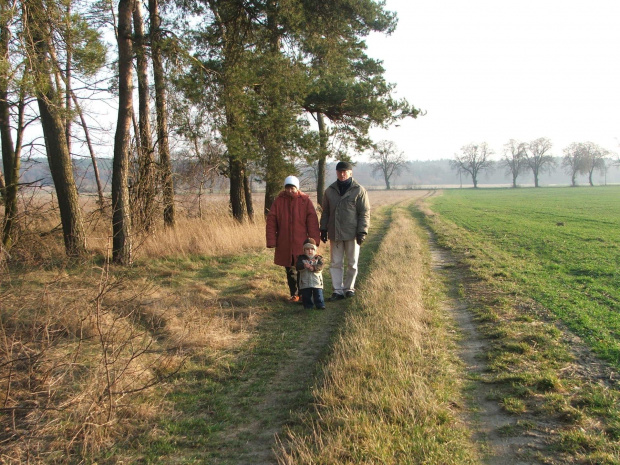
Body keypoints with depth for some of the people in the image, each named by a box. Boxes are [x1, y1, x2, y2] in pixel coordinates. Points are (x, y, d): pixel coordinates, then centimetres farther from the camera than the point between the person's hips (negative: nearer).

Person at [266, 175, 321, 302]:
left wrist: (314, 239, -9)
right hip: (284, 244, 2)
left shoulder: (305, 200, -1)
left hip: (301, 244, -2)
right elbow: (271, 221, 1)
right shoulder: (278, 201, 2)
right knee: (290, 270, 11)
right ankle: (294, 294, 21)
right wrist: (271, 241, -4)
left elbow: (312, 221, -3)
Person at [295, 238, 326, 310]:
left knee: (318, 295, 0)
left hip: (317, 282, -1)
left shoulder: (318, 258, 3)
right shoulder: (301, 258, 4)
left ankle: (320, 305, 10)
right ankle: (308, 306, 21)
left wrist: (313, 268, -28)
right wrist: (304, 265, -31)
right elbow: (297, 266, -11)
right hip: (305, 283, 1)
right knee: (306, 296, 8)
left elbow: (320, 266, -12)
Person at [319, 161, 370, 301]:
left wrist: (362, 231, -11)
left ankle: (349, 287, 23)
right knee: (335, 263, 5)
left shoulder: (359, 191, -3)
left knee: (352, 264, 8)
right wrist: (323, 229, 7)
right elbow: (325, 212, 13)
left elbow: (365, 213, -4)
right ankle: (338, 290, 11)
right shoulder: (330, 191, 8)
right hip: (335, 233, 3)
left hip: (352, 234, -3)